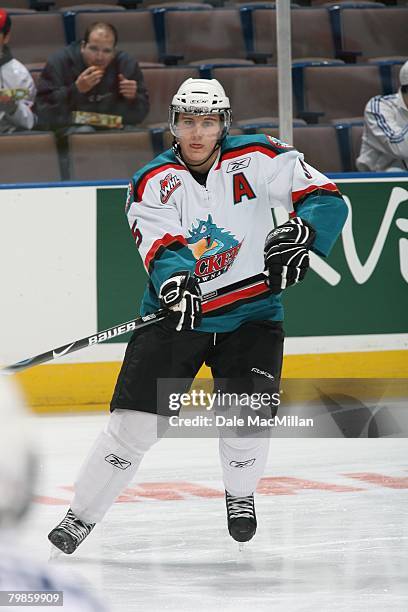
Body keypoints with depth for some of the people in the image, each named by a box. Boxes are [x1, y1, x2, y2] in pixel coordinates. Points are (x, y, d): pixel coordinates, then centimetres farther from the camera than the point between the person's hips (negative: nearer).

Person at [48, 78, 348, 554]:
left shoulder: (256, 159, -7)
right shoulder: (151, 184, -7)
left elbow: (325, 199, -11)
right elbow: (161, 249, -21)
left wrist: (299, 233, -31)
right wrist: (174, 282, -43)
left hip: (250, 313, 0)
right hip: (177, 313, 0)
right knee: (133, 421, -8)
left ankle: (239, 495, 16)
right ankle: (80, 517, 2)